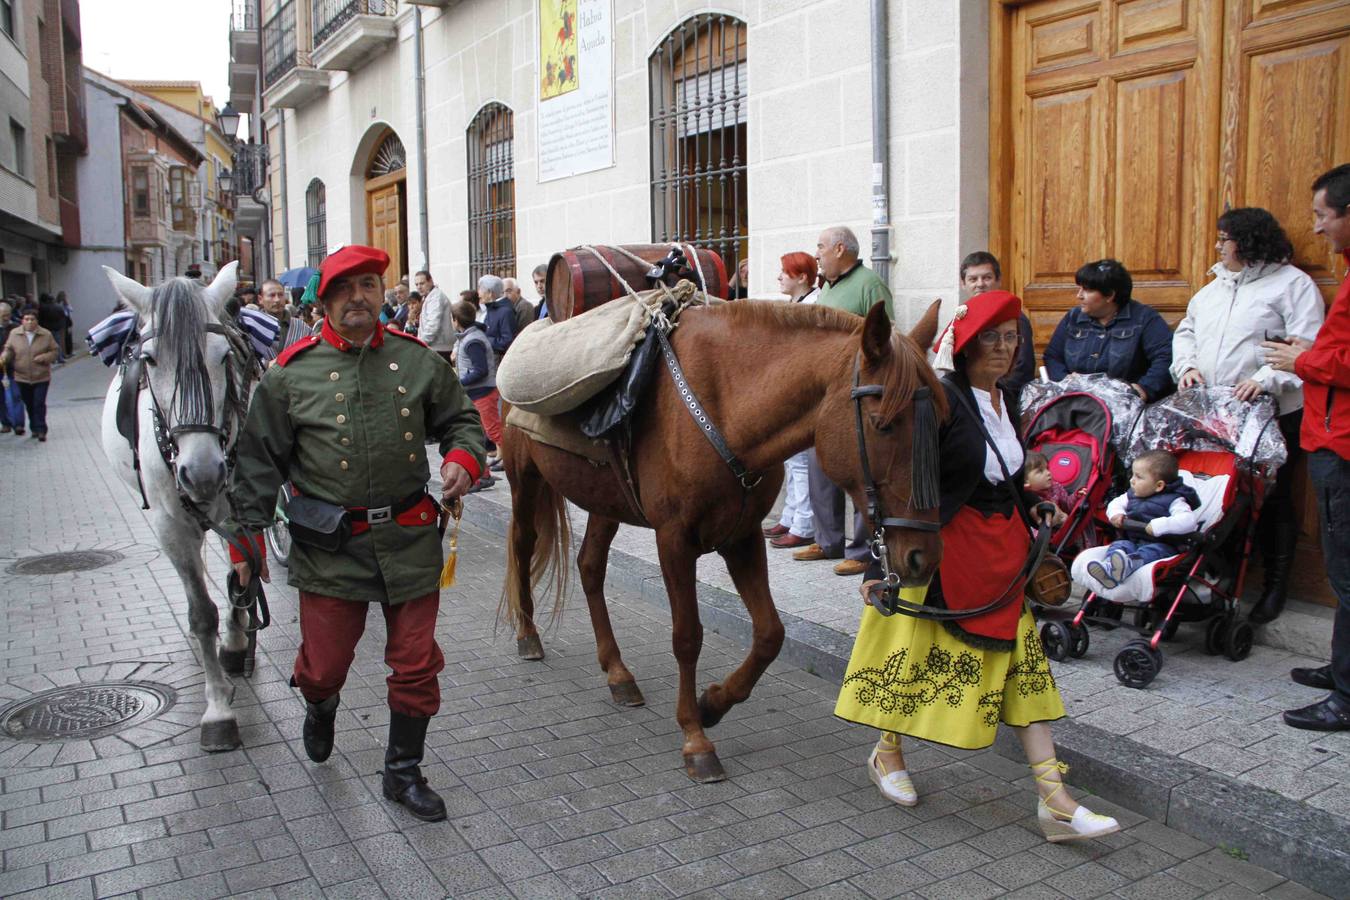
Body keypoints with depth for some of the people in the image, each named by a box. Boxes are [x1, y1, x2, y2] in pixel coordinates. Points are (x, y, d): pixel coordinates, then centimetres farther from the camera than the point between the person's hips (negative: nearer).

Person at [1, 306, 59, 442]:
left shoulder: (46, 335, -3)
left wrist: (44, 357, -15)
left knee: (39, 404, -8)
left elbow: (54, 351, 3)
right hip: (22, 377, 3)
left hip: (41, 377, -3)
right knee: (29, 405, 12)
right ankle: (34, 428, 25)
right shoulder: (14, 334, 2)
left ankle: (41, 430, -5)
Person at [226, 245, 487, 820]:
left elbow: (461, 419, 14)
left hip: (409, 538, 2)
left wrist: (462, 457, -8)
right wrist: (247, 536, 3)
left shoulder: (418, 360, 5)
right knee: (325, 662, 8)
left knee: (416, 664, 7)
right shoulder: (292, 373, 0)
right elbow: (258, 461, 4)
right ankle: (320, 705, 48)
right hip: (330, 545, -1)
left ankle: (403, 772, 28)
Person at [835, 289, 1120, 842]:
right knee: (917, 649, 8)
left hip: (1001, 548, 8)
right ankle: (887, 754, 33)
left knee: (1022, 660, 6)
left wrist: (1027, 542, 18)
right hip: (941, 545, -8)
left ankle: (1054, 800, 11)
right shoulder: (941, 399, -16)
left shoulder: (1007, 401, 8)